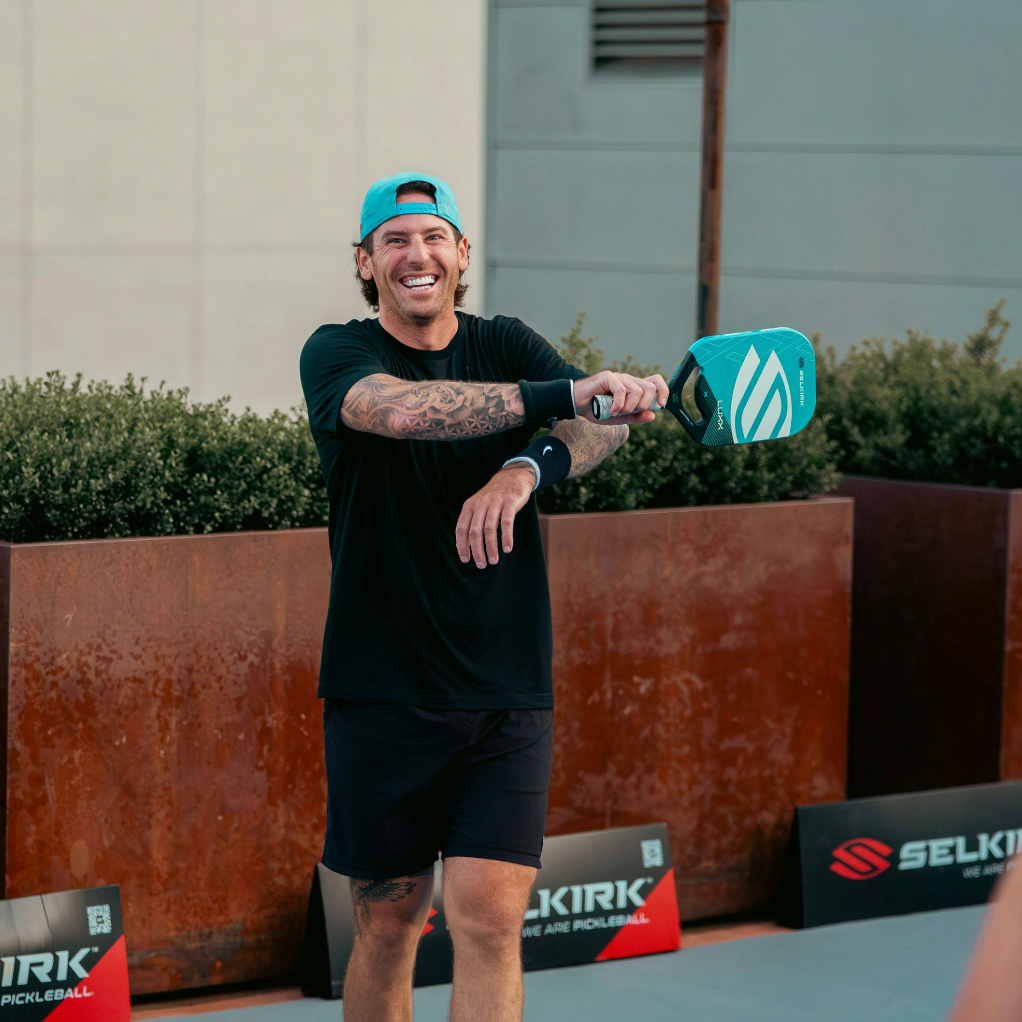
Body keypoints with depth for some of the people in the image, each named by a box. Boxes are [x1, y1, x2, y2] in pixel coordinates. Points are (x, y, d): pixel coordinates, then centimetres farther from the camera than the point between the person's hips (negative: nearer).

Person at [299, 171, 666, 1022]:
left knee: (490, 923, -8)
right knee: (387, 925, 8)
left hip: (508, 697, 2)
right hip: (381, 696, -1)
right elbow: (399, 408, -27)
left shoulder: (508, 347, 7)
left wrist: (527, 469, -36)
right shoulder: (337, 354, -3)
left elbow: (604, 425, -13)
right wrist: (566, 392, -38)